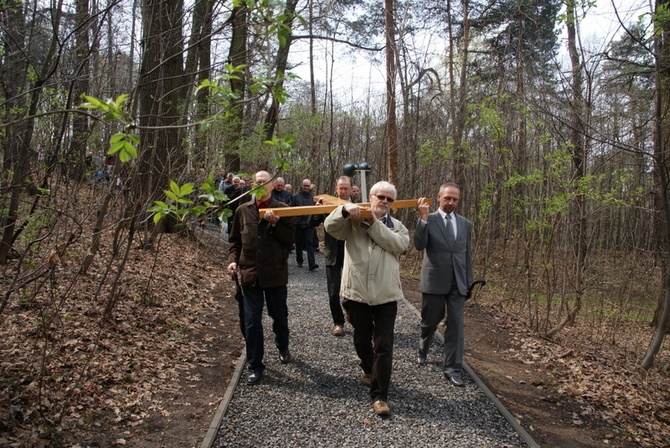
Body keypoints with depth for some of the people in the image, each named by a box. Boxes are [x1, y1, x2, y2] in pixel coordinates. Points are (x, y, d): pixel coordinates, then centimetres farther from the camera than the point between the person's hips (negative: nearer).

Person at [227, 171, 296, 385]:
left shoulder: (282, 209, -2)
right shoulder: (243, 210, 5)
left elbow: (290, 239, -7)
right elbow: (235, 239, 12)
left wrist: (274, 223, -19)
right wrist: (233, 259, -3)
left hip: (275, 273, -1)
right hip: (249, 272, 1)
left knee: (279, 316, 17)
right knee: (252, 322, 3)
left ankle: (283, 347, 45)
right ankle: (255, 366, 15)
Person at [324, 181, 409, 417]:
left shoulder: (396, 226, 8)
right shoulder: (352, 221, 4)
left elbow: (399, 244, -12)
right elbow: (330, 226, -13)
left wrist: (374, 224, -16)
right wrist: (345, 209, -30)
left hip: (386, 294, 0)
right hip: (358, 291, 0)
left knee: (384, 346, -2)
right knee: (361, 339, 18)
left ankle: (379, 396, 6)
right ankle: (368, 368, 48)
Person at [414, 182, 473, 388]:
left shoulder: (465, 224, 8)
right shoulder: (428, 220, -4)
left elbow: (467, 255, 13)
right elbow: (419, 245, -19)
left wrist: (469, 283, 12)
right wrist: (423, 218, -28)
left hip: (457, 283, 3)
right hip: (434, 280, -3)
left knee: (456, 324, 0)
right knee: (430, 321, 12)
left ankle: (452, 368, 9)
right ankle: (423, 350, 41)